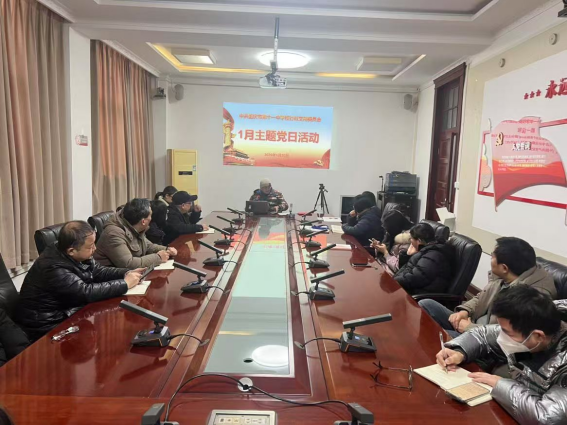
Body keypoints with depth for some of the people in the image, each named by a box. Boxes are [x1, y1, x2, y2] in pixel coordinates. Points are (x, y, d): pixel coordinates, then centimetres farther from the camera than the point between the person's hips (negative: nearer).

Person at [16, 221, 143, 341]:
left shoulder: (77, 256, -4)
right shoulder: (53, 268, -29)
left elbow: (98, 271, 8)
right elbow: (87, 292, -32)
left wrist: (127, 273, -8)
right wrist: (125, 284, -25)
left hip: (67, 313, 8)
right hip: (49, 326, -8)